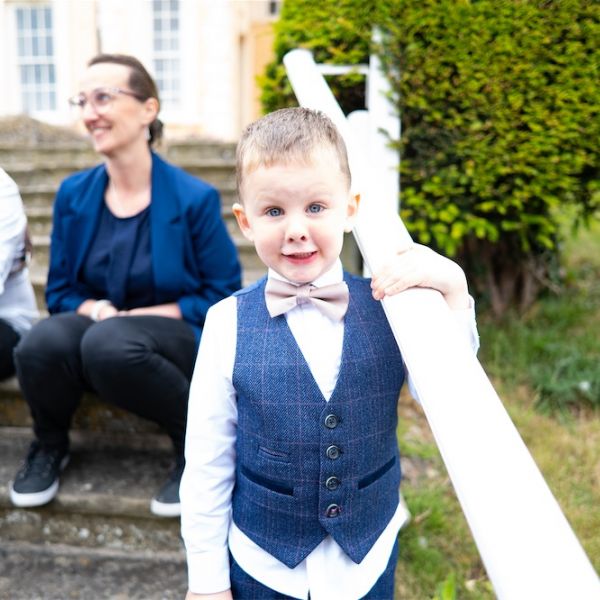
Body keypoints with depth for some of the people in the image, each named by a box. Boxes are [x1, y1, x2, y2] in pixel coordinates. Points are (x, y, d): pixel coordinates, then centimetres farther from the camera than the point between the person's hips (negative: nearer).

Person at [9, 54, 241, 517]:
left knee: (109, 342, -37)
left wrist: (139, 315, -15)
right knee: (43, 342, -31)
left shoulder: (195, 198, -10)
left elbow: (223, 297, -7)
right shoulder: (73, 194, 2)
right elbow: (60, 291, 8)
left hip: (178, 340, -3)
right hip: (96, 333, 4)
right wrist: (91, 309, -16)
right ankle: (50, 446, 3)